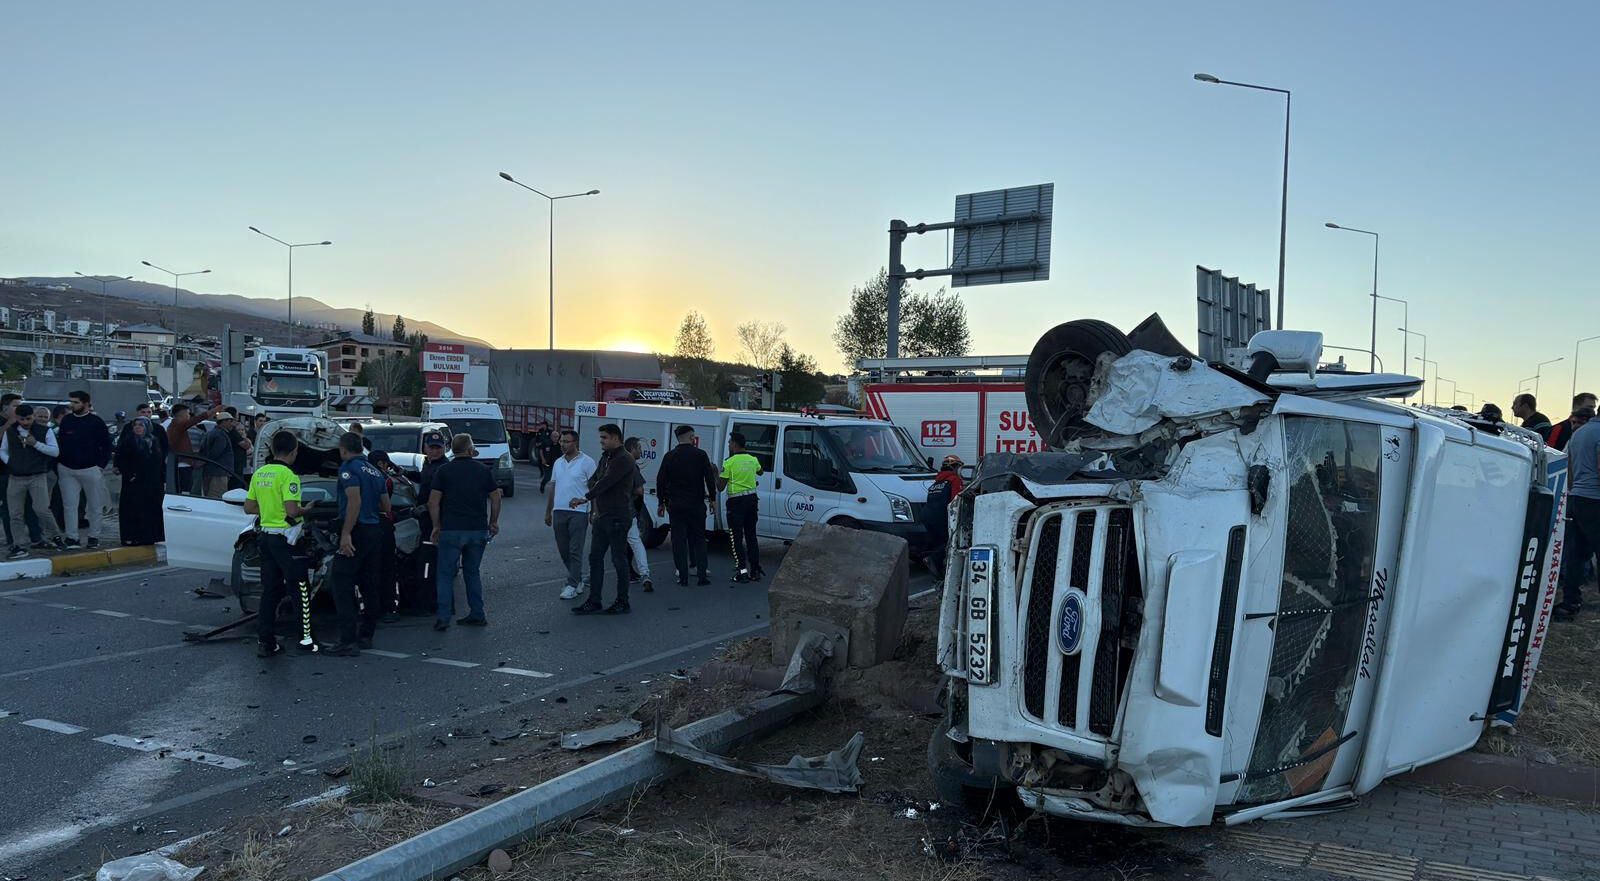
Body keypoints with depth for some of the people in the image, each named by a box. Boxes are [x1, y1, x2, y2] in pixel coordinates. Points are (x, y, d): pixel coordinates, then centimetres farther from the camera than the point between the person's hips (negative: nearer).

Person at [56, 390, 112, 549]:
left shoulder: (96, 422, -2)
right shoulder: (66, 420, 6)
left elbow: (106, 445, 0)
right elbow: (59, 443, 12)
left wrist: (101, 465, -6)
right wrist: (58, 464, 5)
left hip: (91, 469, -3)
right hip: (67, 470, 3)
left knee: (95, 505, 4)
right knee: (69, 505, 0)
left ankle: (94, 537, 14)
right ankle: (72, 537, 5)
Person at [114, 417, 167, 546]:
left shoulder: (155, 441, 11)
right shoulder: (128, 442, -1)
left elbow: (162, 462, 13)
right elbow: (120, 461, -7)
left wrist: (163, 480, 8)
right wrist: (128, 475, -15)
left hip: (153, 483, 4)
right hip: (134, 483, -4)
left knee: (152, 510, 5)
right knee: (133, 511, -4)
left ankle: (150, 536, 12)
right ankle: (132, 537, -1)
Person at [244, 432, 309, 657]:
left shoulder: (259, 473, 9)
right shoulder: (287, 474, -16)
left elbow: (249, 507, 14)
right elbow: (292, 511, -23)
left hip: (265, 535, 8)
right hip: (285, 538, -8)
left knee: (270, 590, 11)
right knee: (300, 588, 2)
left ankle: (265, 641, 11)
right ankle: (305, 638, 4)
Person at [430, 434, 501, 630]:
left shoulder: (443, 470, -1)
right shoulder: (483, 470, 6)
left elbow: (433, 501, -4)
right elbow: (495, 498, 8)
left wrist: (436, 526, 6)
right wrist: (493, 522, 18)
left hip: (451, 530, -3)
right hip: (478, 529, 3)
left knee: (446, 574, 4)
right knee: (473, 572, 15)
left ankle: (443, 618, -3)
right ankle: (477, 615, 14)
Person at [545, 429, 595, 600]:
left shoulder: (587, 462, -6)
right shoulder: (558, 463, 13)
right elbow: (553, 488, 19)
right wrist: (548, 512, 19)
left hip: (578, 513, -6)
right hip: (559, 512, 7)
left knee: (575, 551, -5)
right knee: (563, 550, 12)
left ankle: (572, 585, -2)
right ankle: (578, 578, 28)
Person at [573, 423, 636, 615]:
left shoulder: (624, 460, -14)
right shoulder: (605, 457, 15)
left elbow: (606, 482, -21)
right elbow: (595, 480, 16)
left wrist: (585, 498, -20)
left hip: (618, 516, -9)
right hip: (603, 515, 9)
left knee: (619, 559, -1)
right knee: (595, 557, 8)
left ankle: (622, 603, 9)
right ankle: (594, 601, 13)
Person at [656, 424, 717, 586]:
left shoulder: (669, 456, 1)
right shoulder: (700, 455, -4)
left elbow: (660, 480, 4)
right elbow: (710, 479, -2)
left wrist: (661, 503, 12)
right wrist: (712, 498, 9)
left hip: (675, 505, 1)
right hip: (696, 504, -1)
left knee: (679, 539, 5)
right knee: (698, 539, 8)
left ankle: (683, 577, 4)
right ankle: (702, 575, 3)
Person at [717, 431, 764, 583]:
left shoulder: (729, 462, -13)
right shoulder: (753, 460, 6)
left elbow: (720, 487, -10)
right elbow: (760, 472, 29)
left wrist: (715, 473, 6)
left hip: (736, 502, -6)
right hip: (752, 499, 6)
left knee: (736, 538, 1)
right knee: (751, 535, 14)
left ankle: (742, 572, -5)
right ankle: (755, 571, 15)